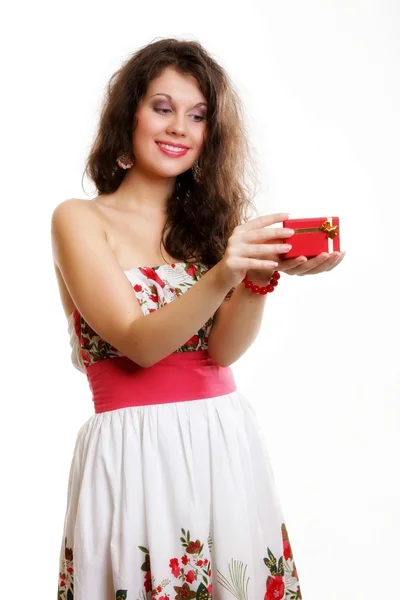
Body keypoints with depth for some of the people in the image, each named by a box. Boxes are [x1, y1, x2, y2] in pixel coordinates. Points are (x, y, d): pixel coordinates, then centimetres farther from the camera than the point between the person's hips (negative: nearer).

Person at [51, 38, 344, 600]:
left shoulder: (211, 220, 10)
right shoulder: (79, 220, -4)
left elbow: (225, 349, -4)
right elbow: (138, 343, -14)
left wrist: (263, 273, -23)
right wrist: (222, 276, -30)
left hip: (228, 443, 4)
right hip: (134, 448, -4)